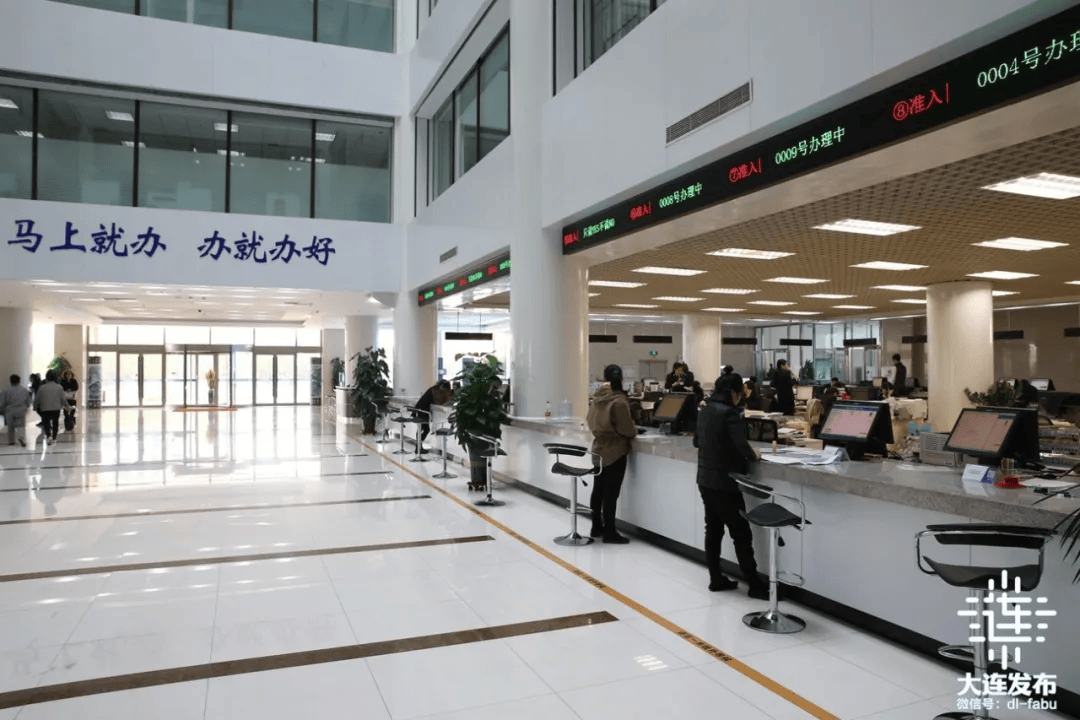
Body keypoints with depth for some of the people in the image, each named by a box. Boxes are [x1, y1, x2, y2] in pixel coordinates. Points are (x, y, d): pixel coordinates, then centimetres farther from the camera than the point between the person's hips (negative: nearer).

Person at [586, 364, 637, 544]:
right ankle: (609, 532, 3)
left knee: (598, 490, 14)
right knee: (611, 493, -2)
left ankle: (596, 528, 24)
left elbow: (590, 421, 14)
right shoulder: (619, 401, -19)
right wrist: (634, 430, 5)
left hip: (599, 449, 7)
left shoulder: (597, 398, 2)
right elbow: (626, 429, -16)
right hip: (615, 451, -7)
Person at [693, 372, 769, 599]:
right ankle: (755, 585, 6)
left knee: (713, 530, 13)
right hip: (724, 483, -8)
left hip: (705, 480, 8)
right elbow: (741, 445, -26)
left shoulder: (705, 411, 9)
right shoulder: (729, 413, -18)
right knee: (741, 534, 0)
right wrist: (753, 455, -7)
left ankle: (716, 579, 19)